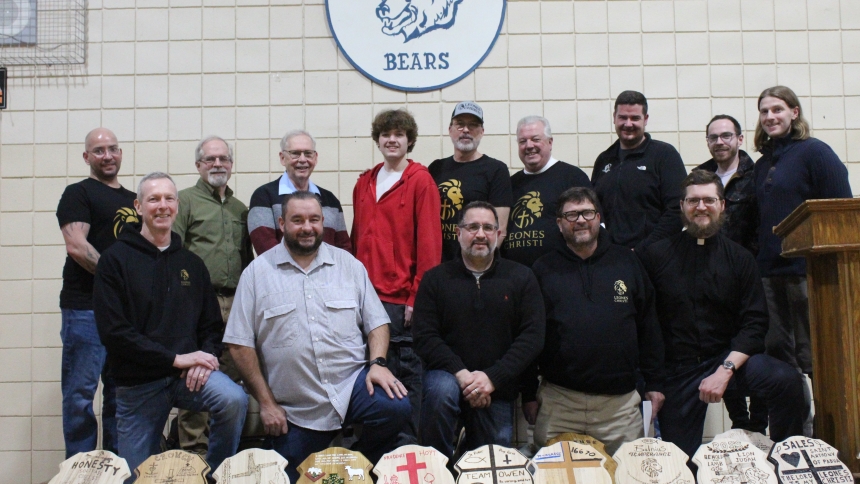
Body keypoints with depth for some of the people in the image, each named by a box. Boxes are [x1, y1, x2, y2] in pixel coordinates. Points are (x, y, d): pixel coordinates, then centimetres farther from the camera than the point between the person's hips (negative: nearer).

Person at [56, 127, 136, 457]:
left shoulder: (133, 200, 19)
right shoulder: (78, 194, 0)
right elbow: (76, 246, -13)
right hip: (86, 309, -6)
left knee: (121, 393, 11)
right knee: (80, 393, -3)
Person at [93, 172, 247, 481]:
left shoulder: (192, 264, 10)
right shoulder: (116, 259, -3)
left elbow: (212, 325, 12)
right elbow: (113, 331, -13)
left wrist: (204, 358, -11)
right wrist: (176, 359, -16)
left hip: (187, 373, 2)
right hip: (137, 384, -2)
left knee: (234, 399, -27)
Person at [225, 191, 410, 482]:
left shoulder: (349, 265, 9)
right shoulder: (257, 273, 2)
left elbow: (376, 322, 9)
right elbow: (240, 344, -1)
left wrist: (378, 363, -11)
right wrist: (266, 403, -4)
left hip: (352, 383, 1)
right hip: (294, 412, -1)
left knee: (396, 407, -26)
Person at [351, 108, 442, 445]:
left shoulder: (420, 180, -2)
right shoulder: (365, 183, 15)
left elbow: (429, 242, -7)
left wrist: (418, 296, -11)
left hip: (401, 299, -5)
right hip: (367, 296, 5)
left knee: (406, 372, 0)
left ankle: (407, 445, 10)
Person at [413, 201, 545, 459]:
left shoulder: (521, 278, 3)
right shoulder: (436, 279, 3)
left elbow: (532, 336, -5)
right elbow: (425, 336, -6)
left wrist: (492, 378, -17)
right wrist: (461, 374, -21)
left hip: (498, 389, 2)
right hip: (449, 373, -1)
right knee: (441, 390, -34)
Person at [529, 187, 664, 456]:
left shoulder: (626, 262, 10)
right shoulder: (544, 270, 7)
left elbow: (649, 326, 11)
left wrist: (654, 383, 8)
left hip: (620, 402, 1)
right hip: (558, 402, -1)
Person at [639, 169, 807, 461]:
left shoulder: (739, 258, 3)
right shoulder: (656, 255, 0)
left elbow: (755, 322, -4)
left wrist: (725, 370, -18)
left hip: (729, 358, 1)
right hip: (676, 369, 0)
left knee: (787, 381, -26)